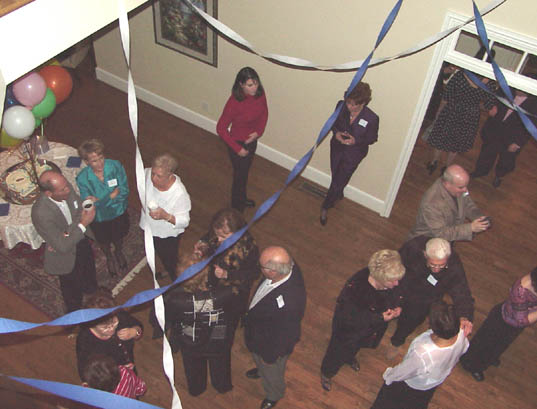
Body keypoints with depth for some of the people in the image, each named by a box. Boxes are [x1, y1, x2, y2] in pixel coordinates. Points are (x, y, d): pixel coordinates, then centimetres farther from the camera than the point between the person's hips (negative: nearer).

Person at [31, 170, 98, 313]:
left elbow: (80, 210, -9)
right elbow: (63, 246, -35)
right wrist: (83, 224, -37)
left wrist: (67, 233, -23)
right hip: (66, 256, -5)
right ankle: (75, 313, 55)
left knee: (89, 270, 34)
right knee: (72, 285, 24)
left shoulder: (66, 187, -25)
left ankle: (91, 290, 68)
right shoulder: (41, 213, -41)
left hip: (81, 240, 5)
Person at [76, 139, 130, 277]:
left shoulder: (115, 166, -28)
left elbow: (124, 191, -26)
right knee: (104, 241, 28)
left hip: (119, 212, 1)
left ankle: (119, 252, 66)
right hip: (99, 218, -1)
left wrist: (99, 200, -30)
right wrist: (112, 195, -35)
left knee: (119, 237, 31)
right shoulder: (82, 178, -30)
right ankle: (109, 258, 63)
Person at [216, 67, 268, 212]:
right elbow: (221, 128, -25)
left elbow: (264, 112, 6)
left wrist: (259, 131, -10)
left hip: (252, 140, 6)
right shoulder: (234, 102, -31)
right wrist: (237, 149, -22)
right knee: (240, 175, 11)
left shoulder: (260, 94, -13)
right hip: (238, 143, -6)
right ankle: (237, 209, 33)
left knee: (245, 170, 28)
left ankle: (242, 198, 54)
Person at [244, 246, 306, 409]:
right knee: (259, 360, 40)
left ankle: (274, 395, 62)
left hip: (271, 345, -6)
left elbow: (284, 336, -30)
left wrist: (270, 356, -13)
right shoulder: (288, 266, -29)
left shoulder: (289, 303, -49)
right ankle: (261, 370, 73)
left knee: (271, 373, 29)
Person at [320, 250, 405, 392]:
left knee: (356, 346, 37)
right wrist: (379, 317, -36)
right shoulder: (354, 288, -46)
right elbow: (349, 319, -33)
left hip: (372, 327, 5)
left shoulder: (391, 284, -28)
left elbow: (394, 296, -3)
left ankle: (349, 358, 72)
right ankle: (326, 373, 57)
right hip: (348, 328, -5)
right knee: (338, 353, 24)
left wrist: (396, 307, -24)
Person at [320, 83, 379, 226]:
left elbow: (372, 138, -11)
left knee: (338, 182, 5)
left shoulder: (372, 119, -28)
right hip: (337, 147, 4)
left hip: (354, 153, -3)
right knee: (335, 176, 24)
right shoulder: (341, 106, -20)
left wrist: (356, 141, -28)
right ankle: (338, 195, 57)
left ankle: (325, 207, 29)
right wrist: (336, 132, -21)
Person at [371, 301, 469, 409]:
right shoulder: (461, 333, -35)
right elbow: (464, 348, -7)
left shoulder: (422, 354, -50)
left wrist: (388, 376, -6)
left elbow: (403, 372, -27)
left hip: (412, 386, -5)